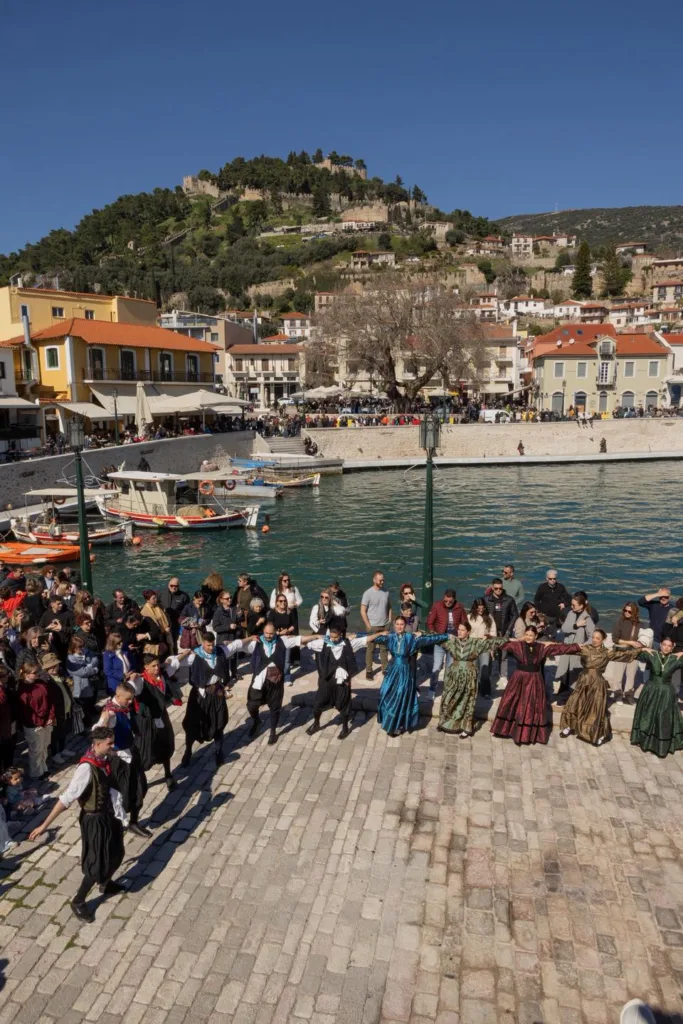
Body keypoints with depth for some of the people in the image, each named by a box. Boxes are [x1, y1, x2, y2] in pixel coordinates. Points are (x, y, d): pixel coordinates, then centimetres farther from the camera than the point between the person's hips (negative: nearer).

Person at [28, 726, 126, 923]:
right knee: (97, 863, 7)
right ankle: (78, 902, 31)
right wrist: (44, 825, -29)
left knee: (115, 854, 25)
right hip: (94, 820, -7)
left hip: (108, 814, 7)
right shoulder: (87, 768, -31)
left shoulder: (105, 760, -9)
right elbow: (66, 798, -31)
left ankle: (105, 884, 54)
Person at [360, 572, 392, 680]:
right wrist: (368, 625, -12)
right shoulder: (368, 593, -10)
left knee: (384, 648, 10)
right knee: (370, 649, 4)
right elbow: (363, 611, -9)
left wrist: (389, 621, 4)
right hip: (373, 626, -4)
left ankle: (385, 669, 20)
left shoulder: (386, 592, 3)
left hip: (385, 626, 4)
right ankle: (368, 671, 12)